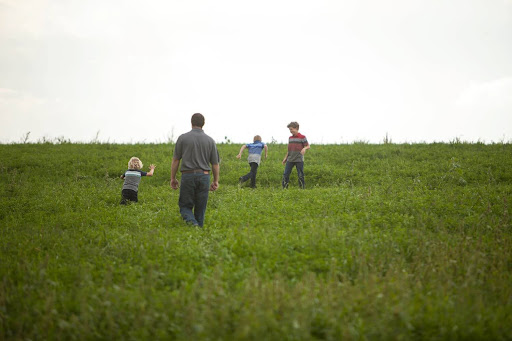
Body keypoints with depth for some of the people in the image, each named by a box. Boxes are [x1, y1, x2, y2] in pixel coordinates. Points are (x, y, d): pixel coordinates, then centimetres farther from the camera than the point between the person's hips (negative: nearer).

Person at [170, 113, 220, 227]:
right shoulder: (210, 140, 5)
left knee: (185, 206, 5)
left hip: (188, 175, -2)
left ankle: (191, 222, -22)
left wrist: (173, 178, 8)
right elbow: (215, 163, 8)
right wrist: (215, 181, 17)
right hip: (204, 176, 2)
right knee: (200, 208, 10)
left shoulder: (183, 138, 0)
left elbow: (175, 160, 0)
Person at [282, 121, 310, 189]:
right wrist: (285, 158, 17)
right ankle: (284, 188, 2)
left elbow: (308, 146, -3)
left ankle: (302, 188, 6)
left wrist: (304, 148, -25)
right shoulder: (290, 138, 13)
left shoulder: (302, 137, -4)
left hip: (299, 160, -5)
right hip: (290, 160, 5)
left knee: (300, 175, -1)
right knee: (285, 174, -1)